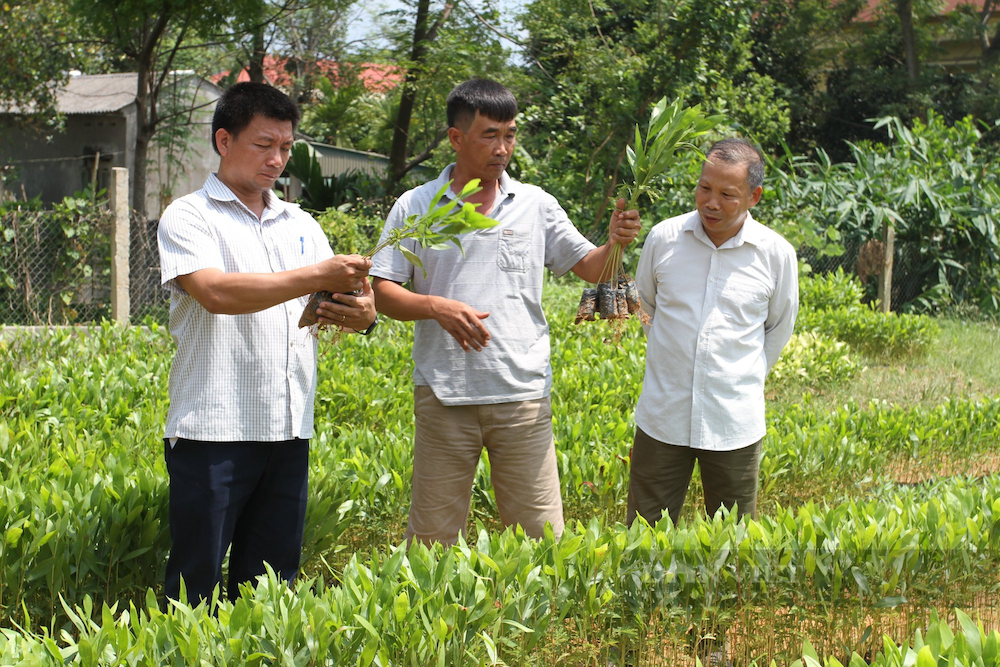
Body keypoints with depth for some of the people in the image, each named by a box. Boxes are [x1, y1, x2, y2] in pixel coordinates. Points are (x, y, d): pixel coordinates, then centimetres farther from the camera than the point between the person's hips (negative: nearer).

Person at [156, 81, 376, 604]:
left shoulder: (301, 226, 17)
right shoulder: (188, 218, -1)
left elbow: (330, 302, 15)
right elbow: (215, 291, -18)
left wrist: (360, 312, -11)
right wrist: (315, 277, -22)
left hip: (288, 432, 5)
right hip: (213, 430, -5)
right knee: (196, 585, -1)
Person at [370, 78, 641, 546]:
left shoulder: (537, 205, 8)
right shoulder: (415, 207, 3)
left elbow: (589, 269, 10)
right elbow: (383, 292, 0)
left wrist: (614, 244, -11)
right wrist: (436, 306, -18)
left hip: (522, 396, 1)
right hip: (443, 396, -1)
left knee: (541, 533, 3)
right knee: (433, 534, 6)